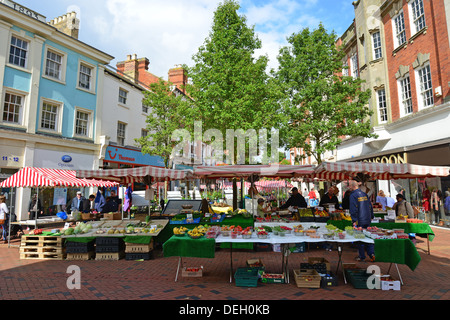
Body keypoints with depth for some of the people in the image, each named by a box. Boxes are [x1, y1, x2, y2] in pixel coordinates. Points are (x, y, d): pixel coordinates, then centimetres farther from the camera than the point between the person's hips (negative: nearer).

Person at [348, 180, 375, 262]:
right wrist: (371, 217, 22)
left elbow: (353, 209, -15)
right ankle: (371, 253, 7)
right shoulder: (365, 194, 10)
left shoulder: (353, 195, -11)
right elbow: (370, 206, 15)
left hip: (359, 221, -6)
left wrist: (354, 221, -13)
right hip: (367, 220, 6)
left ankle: (362, 257, 11)